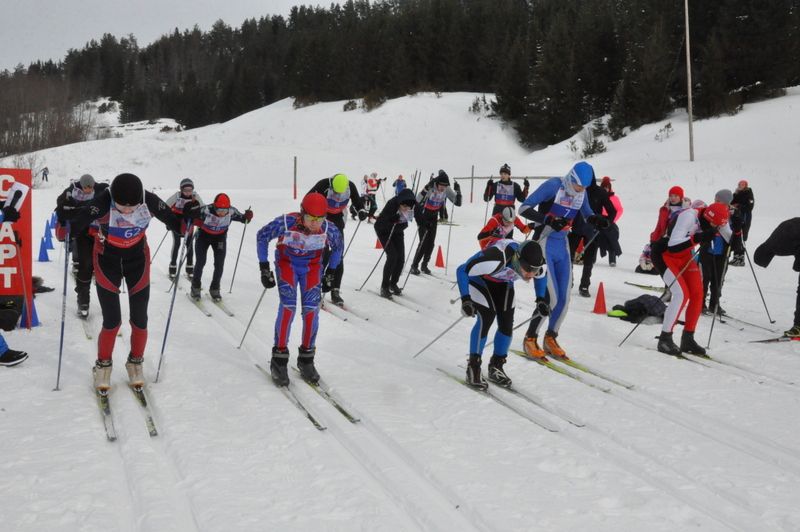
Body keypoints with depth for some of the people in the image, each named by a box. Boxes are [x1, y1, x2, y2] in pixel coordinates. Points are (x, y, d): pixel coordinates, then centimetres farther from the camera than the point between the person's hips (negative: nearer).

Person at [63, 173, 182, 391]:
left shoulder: (149, 201, -23)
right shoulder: (103, 202, -30)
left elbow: (171, 218, -9)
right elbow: (78, 221, -35)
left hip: (138, 260, 2)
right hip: (107, 261, -2)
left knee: (140, 320, 5)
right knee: (112, 321, -3)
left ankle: (135, 363, 29)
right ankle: (103, 366, 22)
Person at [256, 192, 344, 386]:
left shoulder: (329, 229, -24)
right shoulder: (286, 223, -31)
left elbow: (338, 246, 1)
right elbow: (262, 236, -12)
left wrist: (330, 272, 5)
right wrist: (264, 268, -10)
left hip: (312, 266, 2)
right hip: (287, 263, -2)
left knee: (311, 309, -10)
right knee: (288, 306, -19)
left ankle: (306, 359, 6)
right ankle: (279, 359, -10)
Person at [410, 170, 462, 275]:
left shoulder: (447, 190, -13)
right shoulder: (429, 188, -29)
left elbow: (458, 202, -8)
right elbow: (417, 201, -28)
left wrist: (458, 190, -20)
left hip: (433, 217, 5)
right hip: (423, 216, -5)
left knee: (431, 242, 3)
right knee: (423, 242, -11)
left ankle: (424, 265, 19)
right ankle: (414, 265, 1)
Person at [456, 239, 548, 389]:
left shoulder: (539, 263, -28)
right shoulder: (497, 259, -46)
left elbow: (541, 275, 1)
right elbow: (462, 271, -34)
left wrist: (541, 299, -4)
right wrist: (465, 300, -39)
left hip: (503, 282, 5)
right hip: (480, 279, -5)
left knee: (507, 323, -5)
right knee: (486, 317, -20)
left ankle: (496, 367, 14)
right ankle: (473, 367, -7)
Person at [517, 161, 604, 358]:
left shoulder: (582, 193, 2)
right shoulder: (553, 185, -16)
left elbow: (587, 214, 20)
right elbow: (524, 208, -17)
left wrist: (596, 220, -5)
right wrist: (548, 220, -29)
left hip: (563, 246, 6)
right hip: (544, 245, -6)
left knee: (564, 299, 4)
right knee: (551, 297, -13)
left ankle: (550, 339, 22)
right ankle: (530, 339, 3)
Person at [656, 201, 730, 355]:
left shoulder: (713, 219, -11)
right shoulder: (688, 217, -33)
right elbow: (672, 246, -36)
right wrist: (698, 237, -42)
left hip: (686, 256, 7)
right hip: (665, 254, -7)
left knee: (697, 295, -2)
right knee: (681, 294, -20)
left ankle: (688, 339, 10)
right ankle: (664, 339, -11)